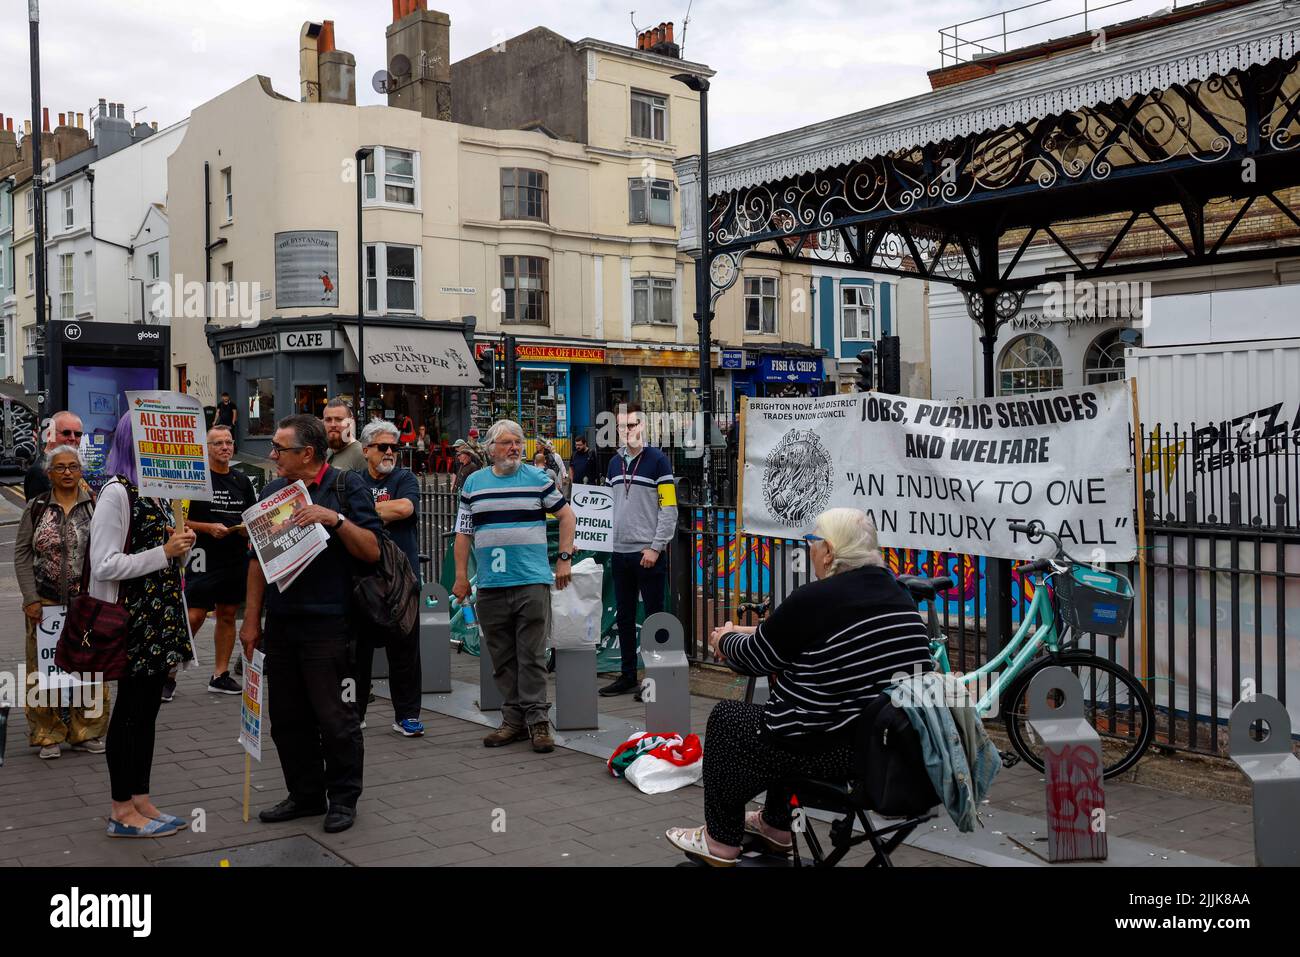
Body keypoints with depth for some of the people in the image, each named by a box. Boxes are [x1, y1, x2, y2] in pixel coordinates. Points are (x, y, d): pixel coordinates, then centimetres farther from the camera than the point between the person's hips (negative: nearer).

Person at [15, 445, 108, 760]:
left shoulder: (97, 506, 1)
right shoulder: (36, 508, 4)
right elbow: (22, 554, 4)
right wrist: (31, 599, -5)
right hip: (45, 602, 1)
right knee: (44, 669, 5)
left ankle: (86, 732, 17)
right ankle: (48, 735, 18)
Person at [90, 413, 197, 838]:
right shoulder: (117, 492, -14)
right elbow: (105, 566, -19)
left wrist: (181, 548, 2)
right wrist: (164, 552, -18)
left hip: (160, 616, 8)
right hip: (132, 620, -8)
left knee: (147, 709, 13)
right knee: (130, 710, 1)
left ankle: (141, 801, 22)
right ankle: (122, 811, 12)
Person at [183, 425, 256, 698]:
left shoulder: (242, 480, 13)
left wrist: (248, 528, -1)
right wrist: (208, 528, -17)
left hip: (237, 560, 6)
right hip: (205, 559, -5)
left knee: (228, 615, 9)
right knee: (194, 617, -9)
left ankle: (220, 675, 17)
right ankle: (168, 674, 1)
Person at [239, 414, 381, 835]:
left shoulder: (347, 486, -5)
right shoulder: (272, 491, 13)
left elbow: (372, 551, -11)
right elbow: (258, 558, 16)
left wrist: (335, 518, -25)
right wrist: (251, 621, 13)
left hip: (328, 624, -6)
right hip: (280, 623, 6)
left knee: (335, 719, 1)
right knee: (287, 719, 13)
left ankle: (343, 799, 17)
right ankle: (306, 795, 27)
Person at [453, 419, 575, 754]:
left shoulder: (538, 479, 4)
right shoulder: (474, 483, 10)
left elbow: (566, 515, 10)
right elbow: (463, 532, 12)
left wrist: (564, 559, 4)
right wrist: (461, 575, 5)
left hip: (533, 581, -3)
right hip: (490, 585, 3)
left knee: (532, 657, -3)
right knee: (502, 659, 7)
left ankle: (537, 720, 2)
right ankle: (513, 719, 16)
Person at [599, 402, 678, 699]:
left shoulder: (657, 460, -6)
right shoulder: (614, 463, 13)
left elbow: (669, 508, -10)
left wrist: (655, 547, -15)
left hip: (648, 553, -6)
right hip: (620, 552, 6)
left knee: (653, 616, 1)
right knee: (624, 617, 12)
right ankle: (627, 675, 22)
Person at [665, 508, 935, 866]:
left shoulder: (815, 599, -18)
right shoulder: (897, 595, 7)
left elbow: (756, 658, -3)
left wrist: (725, 640, 18)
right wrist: (745, 634, 26)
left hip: (838, 753, -8)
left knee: (726, 716, 14)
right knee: (780, 703, 30)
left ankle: (721, 842, 25)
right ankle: (775, 825, 39)